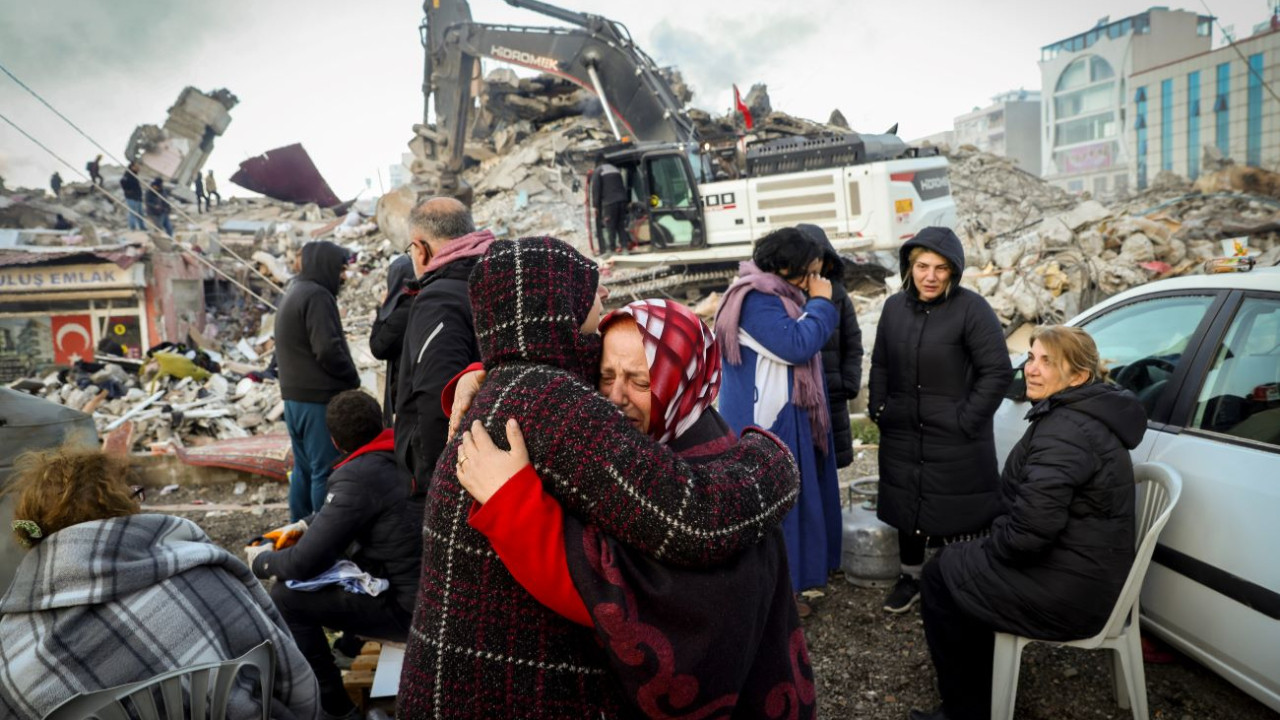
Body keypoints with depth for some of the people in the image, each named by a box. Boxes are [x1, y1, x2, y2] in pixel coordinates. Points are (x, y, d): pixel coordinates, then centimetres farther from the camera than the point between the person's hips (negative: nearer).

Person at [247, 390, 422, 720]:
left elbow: (305, 563, -16)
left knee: (286, 597, -4)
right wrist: (305, 525, 16)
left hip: (411, 608, -9)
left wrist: (261, 561, 4)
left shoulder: (357, 477, -21)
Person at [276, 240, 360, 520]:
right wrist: (352, 378, -6)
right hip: (319, 398, -10)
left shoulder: (292, 294, 18)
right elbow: (328, 350, -23)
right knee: (326, 471, -4)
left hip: (293, 396, 10)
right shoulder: (317, 296, -14)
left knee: (303, 469, 17)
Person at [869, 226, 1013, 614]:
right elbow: (880, 365, 15)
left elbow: (998, 372, -13)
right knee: (907, 507, 16)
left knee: (956, 511, 4)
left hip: (956, 442, -5)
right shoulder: (894, 306, 5)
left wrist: (967, 420, -14)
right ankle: (910, 576, 35)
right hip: (902, 436, 5)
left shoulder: (971, 309, -12)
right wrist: (878, 409, 7)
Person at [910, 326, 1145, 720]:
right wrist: (993, 542, 6)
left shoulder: (1065, 429, -25)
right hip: (1090, 576, 10)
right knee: (961, 562, 20)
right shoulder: (1085, 413, 9)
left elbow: (1030, 529, -32)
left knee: (940, 573, 4)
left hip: (1066, 592, -10)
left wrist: (990, 548, -12)